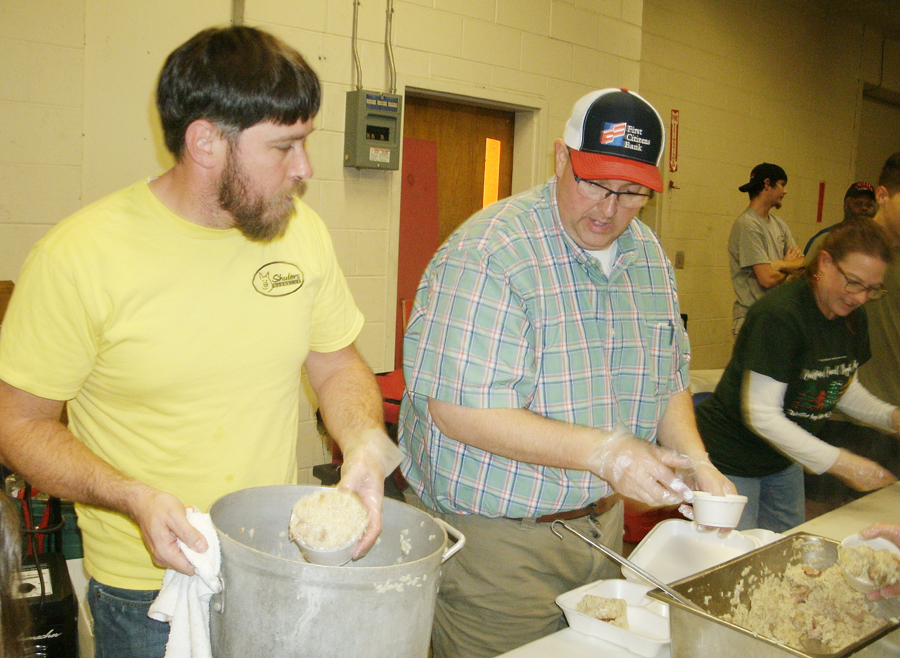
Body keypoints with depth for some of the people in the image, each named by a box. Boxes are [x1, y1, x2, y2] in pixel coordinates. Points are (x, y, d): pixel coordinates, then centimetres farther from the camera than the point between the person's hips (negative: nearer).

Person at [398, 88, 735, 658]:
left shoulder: (649, 256, 5)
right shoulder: (489, 254, -21)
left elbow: (666, 377, 14)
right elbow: (461, 410, -26)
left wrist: (694, 460, -3)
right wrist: (603, 452, -28)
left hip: (602, 524, 7)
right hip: (494, 532, -7)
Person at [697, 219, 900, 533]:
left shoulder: (853, 317, 1)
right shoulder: (778, 315, -26)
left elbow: (844, 386, 17)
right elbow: (761, 415, -26)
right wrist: (839, 462, -26)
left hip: (785, 460, 8)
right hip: (732, 460, -8)